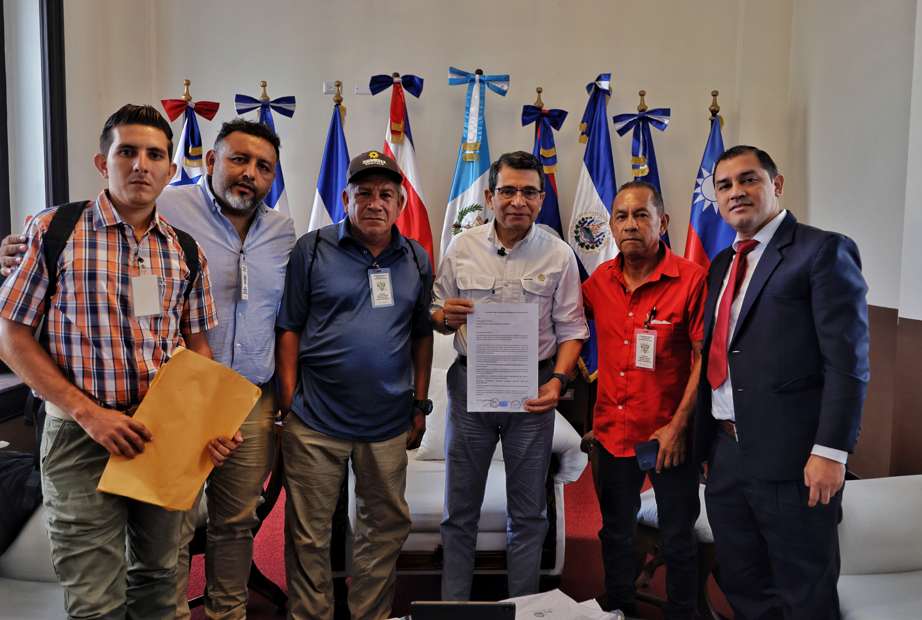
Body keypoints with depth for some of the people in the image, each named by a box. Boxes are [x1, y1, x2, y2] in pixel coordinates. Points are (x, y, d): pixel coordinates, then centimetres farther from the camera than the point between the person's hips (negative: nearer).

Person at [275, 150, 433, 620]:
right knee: (308, 533, 7)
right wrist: (289, 401, -7)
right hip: (316, 420, -3)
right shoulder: (312, 249, -2)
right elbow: (289, 328, -2)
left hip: (388, 422, 3)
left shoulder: (416, 259, 8)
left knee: (386, 527, 14)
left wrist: (420, 404, 9)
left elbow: (422, 335, 12)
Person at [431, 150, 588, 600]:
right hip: (470, 384, 1)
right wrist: (444, 316, -15)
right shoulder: (462, 248, 2)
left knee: (528, 512, 11)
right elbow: (437, 314, 9)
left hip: (532, 390, -1)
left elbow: (570, 328, 0)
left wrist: (558, 379, -15)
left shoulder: (558, 255, -2)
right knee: (460, 509, 10)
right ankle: (453, 604, 26)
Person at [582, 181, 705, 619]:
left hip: (670, 435, -4)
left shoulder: (692, 279, -13)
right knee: (616, 534, 20)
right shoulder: (599, 281, 1)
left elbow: (706, 358, -14)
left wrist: (678, 426, -17)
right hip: (612, 431, 5)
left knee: (678, 541, 11)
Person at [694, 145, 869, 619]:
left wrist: (830, 452, -18)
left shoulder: (823, 251, -6)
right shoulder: (722, 264, 16)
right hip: (725, 453, 7)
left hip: (792, 457, -7)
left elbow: (847, 362, -13)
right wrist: (707, 441, 12)